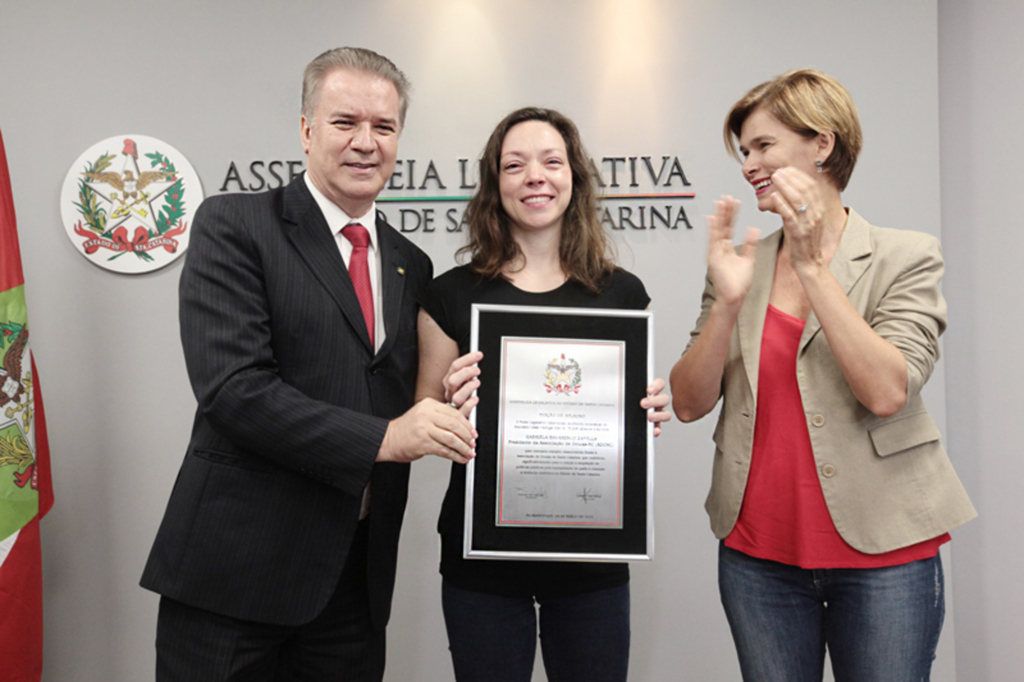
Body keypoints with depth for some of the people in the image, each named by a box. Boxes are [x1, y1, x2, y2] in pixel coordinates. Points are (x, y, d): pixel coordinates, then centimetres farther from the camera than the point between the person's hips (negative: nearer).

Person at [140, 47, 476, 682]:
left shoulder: (411, 265, 12)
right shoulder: (233, 224, -6)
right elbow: (231, 387, -17)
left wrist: (445, 406, -7)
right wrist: (382, 438, -21)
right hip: (237, 566, -5)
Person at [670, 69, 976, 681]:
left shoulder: (906, 256, -4)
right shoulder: (739, 264, 6)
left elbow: (886, 392, -19)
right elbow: (689, 403, -1)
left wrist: (813, 266, -19)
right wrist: (727, 303, -15)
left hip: (881, 552, -3)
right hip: (758, 554, 3)